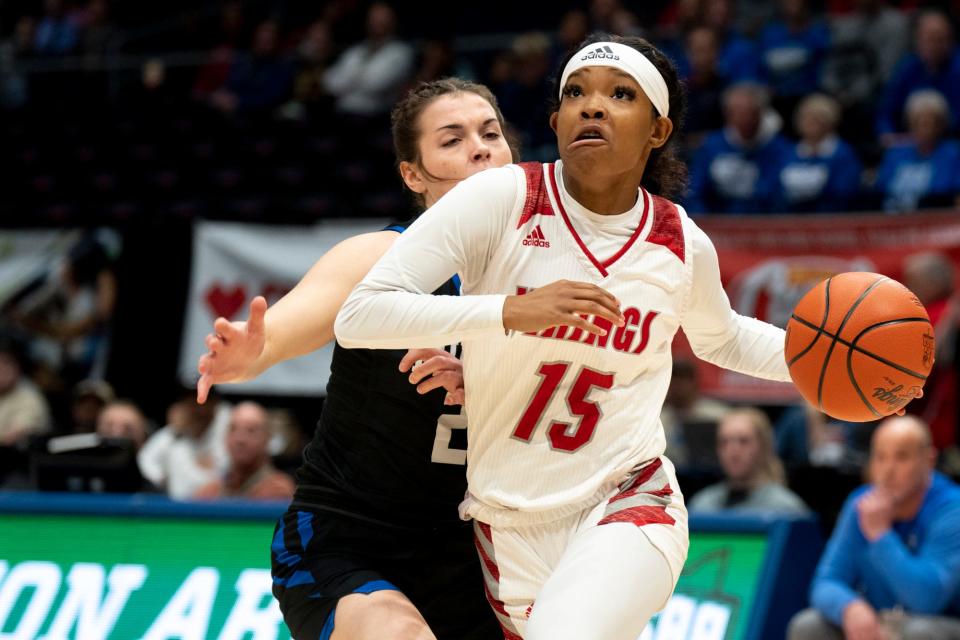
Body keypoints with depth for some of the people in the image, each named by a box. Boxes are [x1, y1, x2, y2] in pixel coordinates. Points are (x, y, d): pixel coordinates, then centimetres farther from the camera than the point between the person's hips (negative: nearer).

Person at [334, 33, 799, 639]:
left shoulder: (682, 244, -1)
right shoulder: (502, 198, -12)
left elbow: (722, 338, 23)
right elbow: (359, 316, -20)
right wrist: (516, 310, -30)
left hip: (625, 505, -1)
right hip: (507, 520, 1)